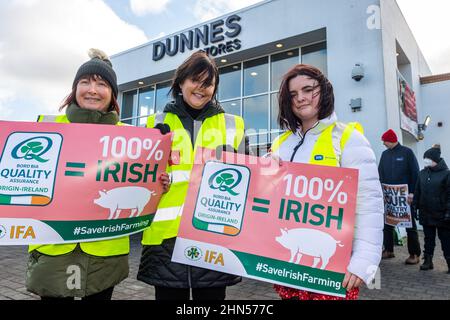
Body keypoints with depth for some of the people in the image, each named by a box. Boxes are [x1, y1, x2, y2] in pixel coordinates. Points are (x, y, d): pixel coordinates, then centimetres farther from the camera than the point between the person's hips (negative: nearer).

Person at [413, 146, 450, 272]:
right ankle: (427, 261, 22)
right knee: (428, 238, 13)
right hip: (426, 213, 5)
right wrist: (416, 206, 9)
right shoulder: (422, 173, 7)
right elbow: (417, 191, 12)